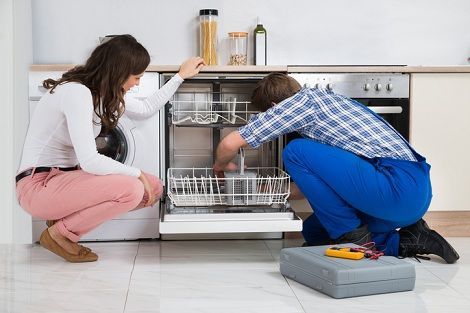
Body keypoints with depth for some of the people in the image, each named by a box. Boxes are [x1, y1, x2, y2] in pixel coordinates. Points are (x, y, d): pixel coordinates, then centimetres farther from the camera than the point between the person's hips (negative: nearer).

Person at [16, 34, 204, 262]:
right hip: (39, 185, -10)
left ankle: (65, 215, 8)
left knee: (153, 188, 1)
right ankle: (60, 233, -6)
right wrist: (137, 173, -17)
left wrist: (180, 76, 25)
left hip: (64, 176, 10)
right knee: (131, 189, -27)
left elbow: (145, 109, 23)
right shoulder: (76, 92, -23)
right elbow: (89, 161, -28)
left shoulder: (102, 91, 6)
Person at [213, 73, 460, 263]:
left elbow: (230, 143, -3)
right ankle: (404, 241, 11)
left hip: (399, 187, -10)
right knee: (314, 232, 19)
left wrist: (221, 164, 19)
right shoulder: (323, 98, 25)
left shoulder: (300, 101, -1)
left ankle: (352, 236, -1)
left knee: (296, 151, -6)